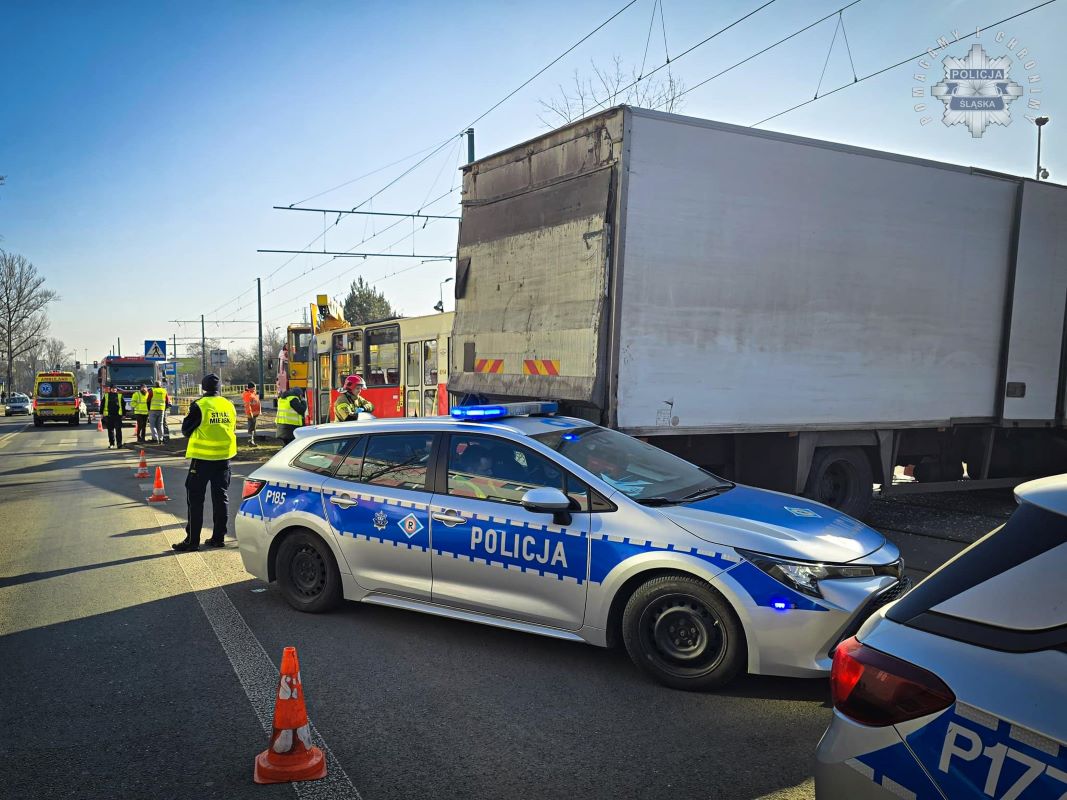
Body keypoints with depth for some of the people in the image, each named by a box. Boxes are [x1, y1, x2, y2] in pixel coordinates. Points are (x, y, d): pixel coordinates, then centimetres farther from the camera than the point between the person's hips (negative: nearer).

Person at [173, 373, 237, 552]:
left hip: (203, 458, -5)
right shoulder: (229, 406, 5)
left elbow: (186, 430, -3)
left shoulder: (199, 405, -11)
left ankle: (192, 540, 3)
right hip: (224, 457, 5)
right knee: (221, 497, 11)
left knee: (195, 498, 2)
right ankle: (218, 537, 15)